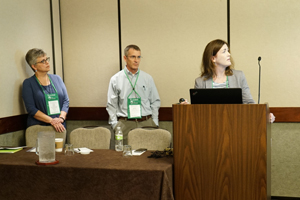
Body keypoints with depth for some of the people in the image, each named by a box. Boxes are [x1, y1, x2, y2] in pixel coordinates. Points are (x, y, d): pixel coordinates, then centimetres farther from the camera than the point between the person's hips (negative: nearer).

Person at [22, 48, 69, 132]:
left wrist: (61, 118, -10)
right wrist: (52, 121, -16)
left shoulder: (57, 78, 12)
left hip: (59, 126, 3)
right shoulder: (28, 83, 0)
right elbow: (31, 109, -8)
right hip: (38, 127, -3)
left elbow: (66, 101, 7)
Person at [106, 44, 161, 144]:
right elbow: (111, 105, 7)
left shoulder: (148, 78, 10)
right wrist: (115, 125, -1)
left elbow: (155, 102, 13)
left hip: (146, 123, 1)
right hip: (125, 124, -1)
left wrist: (154, 123, 6)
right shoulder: (115, 79, 5)